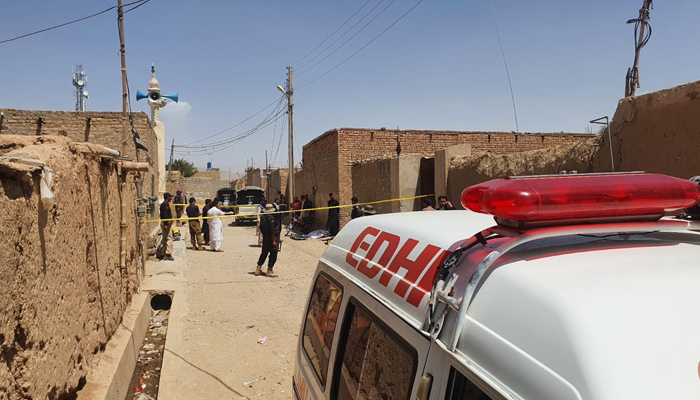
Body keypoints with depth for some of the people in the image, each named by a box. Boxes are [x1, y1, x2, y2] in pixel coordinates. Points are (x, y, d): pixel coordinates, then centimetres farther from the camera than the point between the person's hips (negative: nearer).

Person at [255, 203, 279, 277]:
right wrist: (274, 240, -19)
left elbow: (261, 228, 14)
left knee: (264, 253, 18)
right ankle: (269, 271, 4)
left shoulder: (262, 216, 8)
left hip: (265, 238, 9)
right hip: (270, 238, -9)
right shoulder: (270, 217, -18)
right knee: (273, 254, 1)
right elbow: (272, 229, -21)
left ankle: (258, 269, 22)